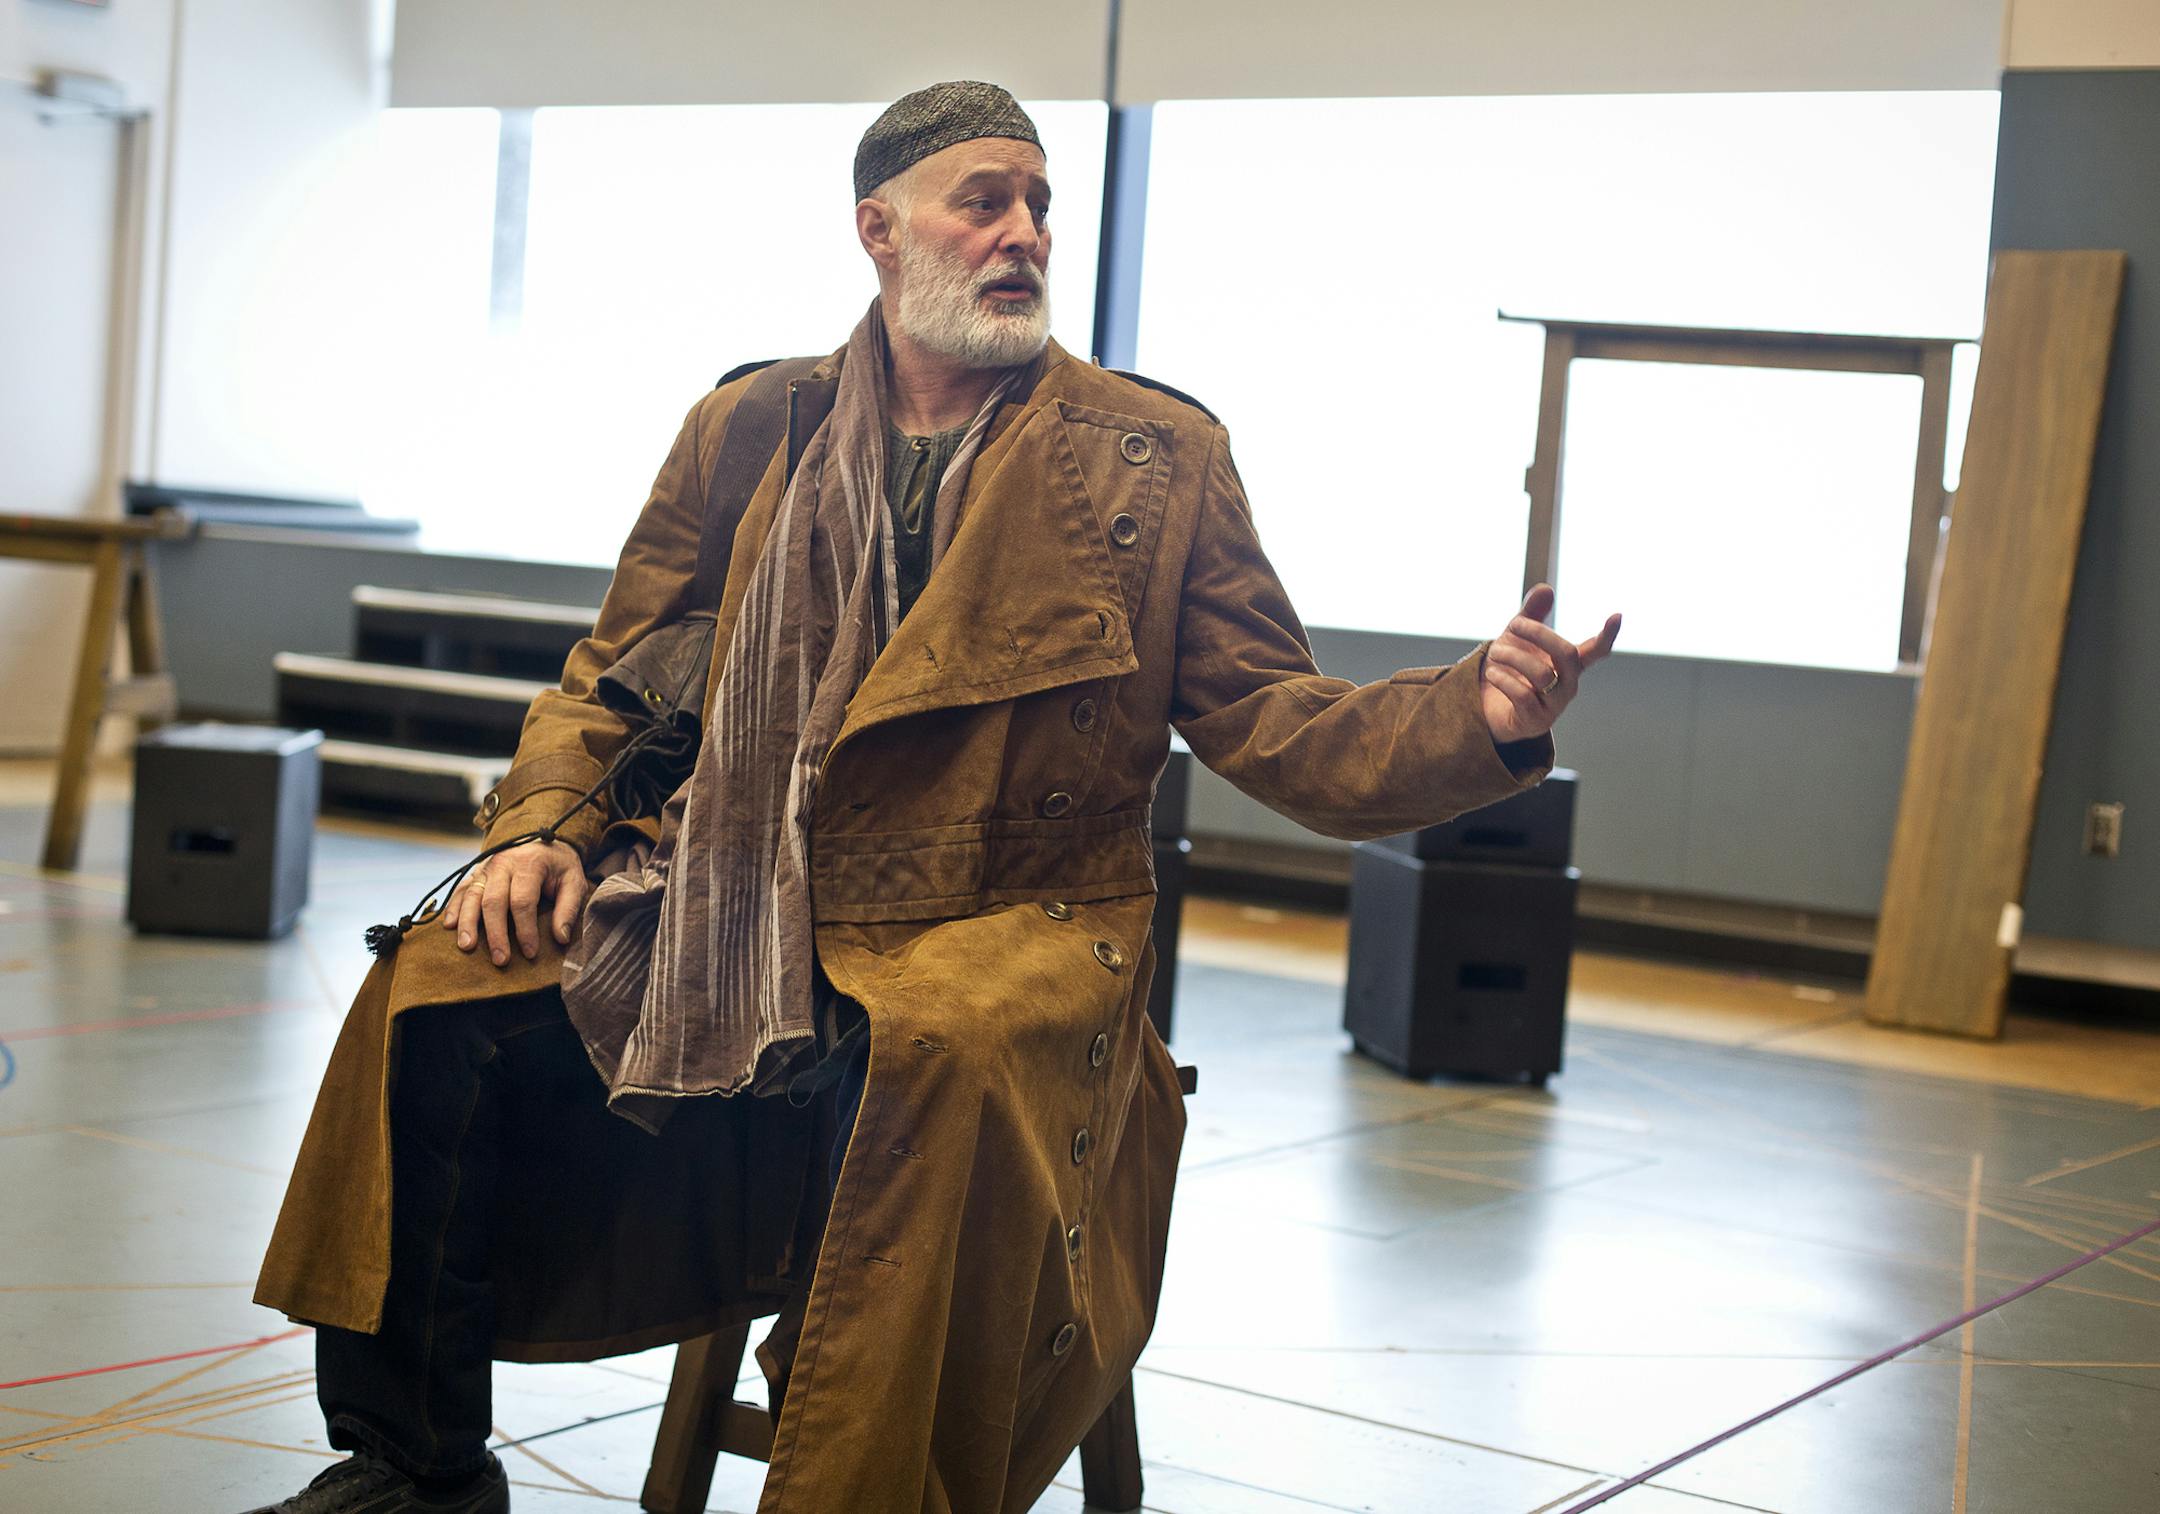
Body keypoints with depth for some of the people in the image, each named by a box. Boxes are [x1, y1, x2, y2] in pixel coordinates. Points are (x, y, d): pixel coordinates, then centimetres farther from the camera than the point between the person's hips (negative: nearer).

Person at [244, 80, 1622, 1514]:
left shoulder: (1156, 457, 5)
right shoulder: (751, 429, 12)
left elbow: (1279, 724, 0)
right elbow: (617, 671, 19)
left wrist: (1481, 715, -19)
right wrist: (544, 825, -1)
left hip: (1004, 940, -3)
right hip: (737, 914, 4)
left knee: (951, 1062, -37)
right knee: (441, 984, -15)